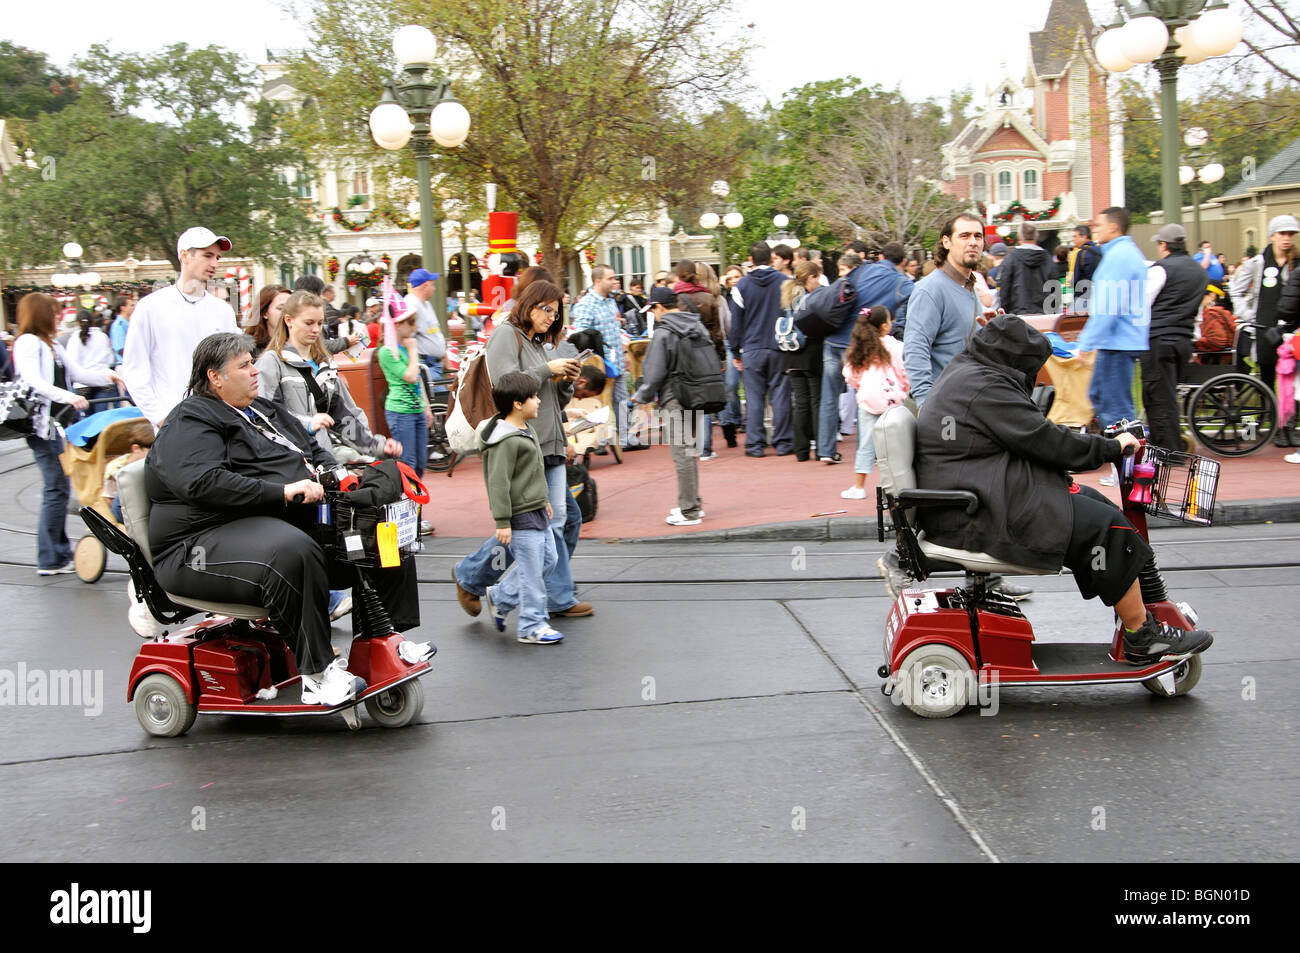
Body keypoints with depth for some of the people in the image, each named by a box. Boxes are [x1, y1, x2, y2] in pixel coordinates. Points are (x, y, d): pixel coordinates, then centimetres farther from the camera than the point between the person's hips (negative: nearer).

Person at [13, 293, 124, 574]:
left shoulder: (52, 345, 21)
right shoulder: (27, 343, -7)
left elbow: (77, 372, 25)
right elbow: (33, 382, -20)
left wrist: (106, 376, 11)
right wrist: (68, 397, -30)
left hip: (58, 423, 10)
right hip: (42, 424, -10)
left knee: (58, 489, 11)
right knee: (56, 489, -10)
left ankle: (61, 554, 16)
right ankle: (49, 560, -7)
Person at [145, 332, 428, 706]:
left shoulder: (266, 410, 23)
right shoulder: (190, 422, -6)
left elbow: (314, 451, 33)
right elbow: (203, 482, -23)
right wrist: (281, 491, -25)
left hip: (300, 522, 9)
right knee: (292, 554, -41)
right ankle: (317, 673, -36)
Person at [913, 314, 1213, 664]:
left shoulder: (965, 372, 16)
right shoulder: (986, 389, -18)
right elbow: (1045, 442, -18)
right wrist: (1111, 447, -5)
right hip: (976, 517, -12)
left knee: (1091, 502, 14)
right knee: (1107, 528, -11)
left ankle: (1137, 611, 12)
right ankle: (1143, 636, -1)